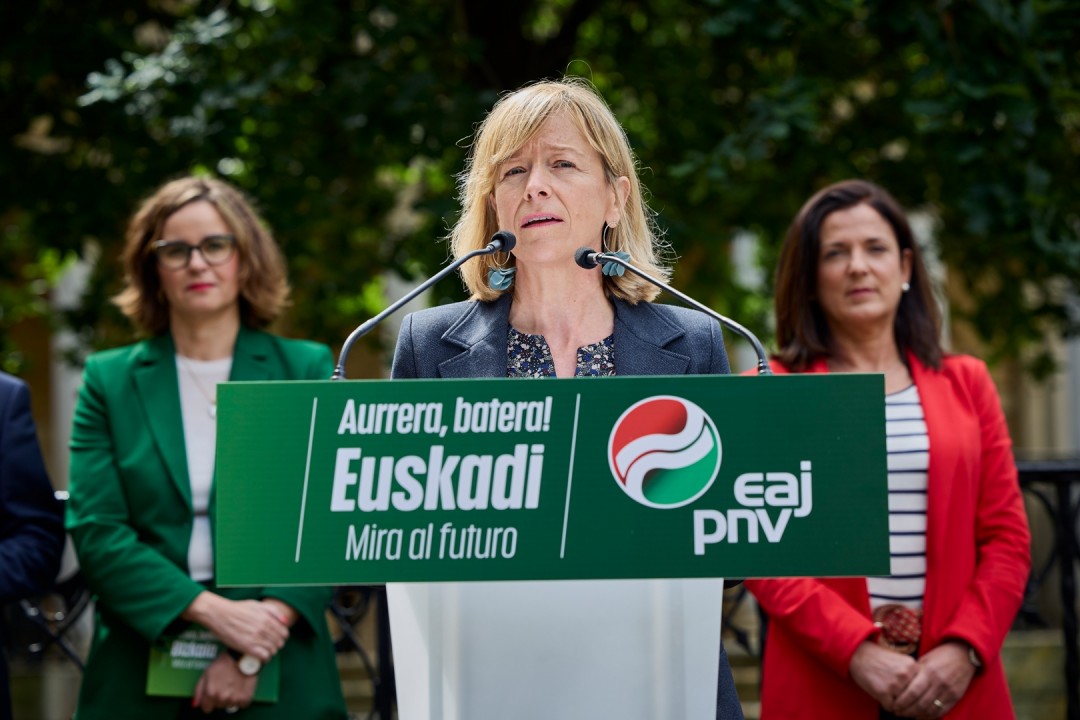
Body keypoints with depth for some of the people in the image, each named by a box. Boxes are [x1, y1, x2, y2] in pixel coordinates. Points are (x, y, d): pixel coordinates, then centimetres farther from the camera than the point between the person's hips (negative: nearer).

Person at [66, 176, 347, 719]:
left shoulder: (307, 371, 5)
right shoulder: (109, 380, 7)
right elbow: (94, 531, -3)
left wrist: (254, 650, -15)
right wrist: (215, 612, -15)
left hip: (282, 676, 0)